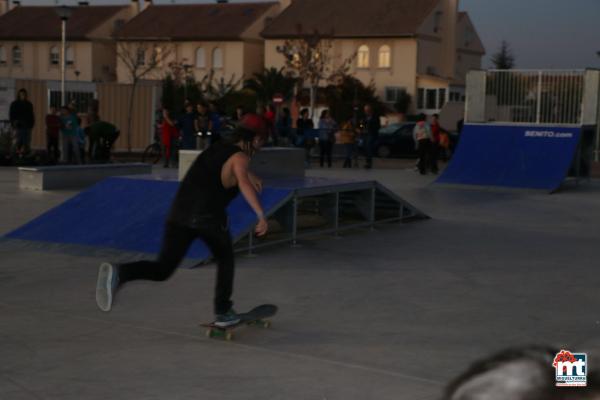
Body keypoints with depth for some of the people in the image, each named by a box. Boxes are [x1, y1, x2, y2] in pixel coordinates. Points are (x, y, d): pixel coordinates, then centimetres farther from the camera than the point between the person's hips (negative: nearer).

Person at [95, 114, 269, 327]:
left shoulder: (216, 148, 26)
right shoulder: (240, 157, 4)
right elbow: (243, 183, -18)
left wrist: (250, 176, 59)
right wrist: (261, 215, -25)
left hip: (179, 212, 5)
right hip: (208, 216, -5)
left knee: (162, 269, 0)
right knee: (225, 259, 22)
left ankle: (118, 273, -23)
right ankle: (223, 312, 24)